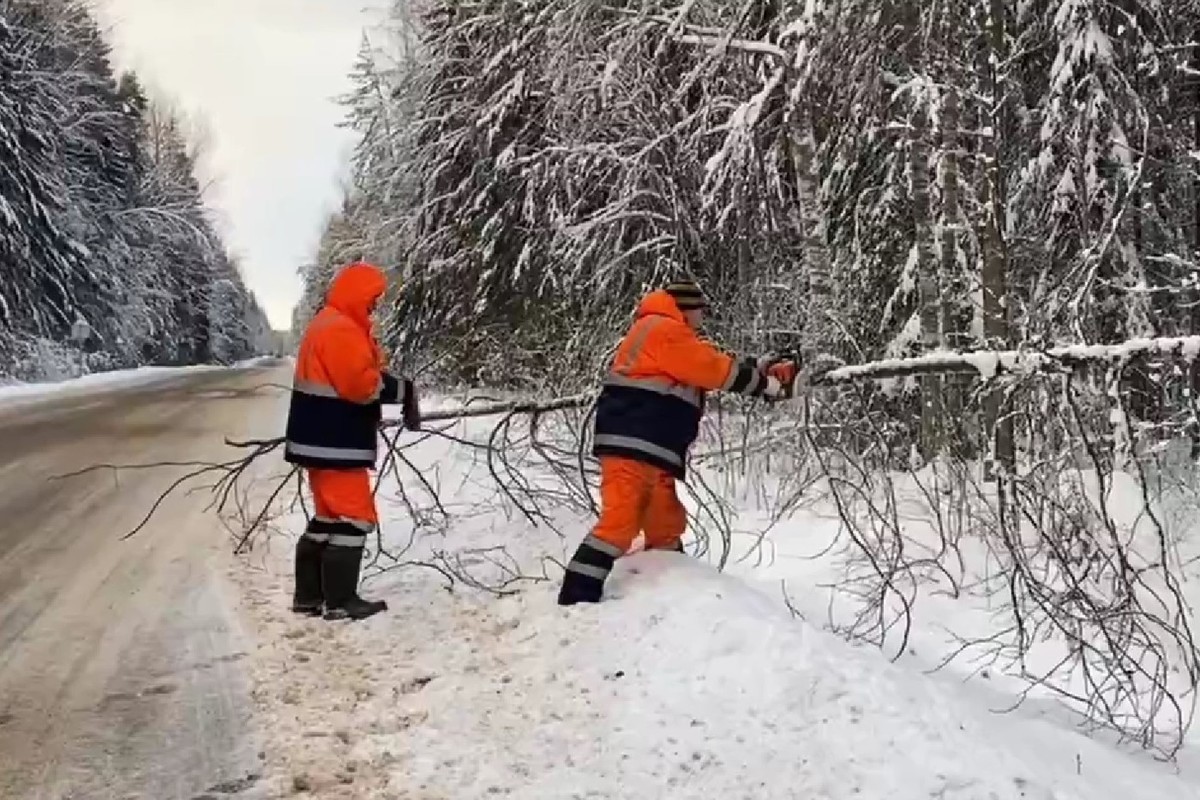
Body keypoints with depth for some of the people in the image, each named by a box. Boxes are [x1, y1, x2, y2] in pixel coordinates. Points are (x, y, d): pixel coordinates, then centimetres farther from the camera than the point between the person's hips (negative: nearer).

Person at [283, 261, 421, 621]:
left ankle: (309, 595, 21)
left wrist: (395, 388, 5)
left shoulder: (333, 325, 19)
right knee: (353, 517, -6)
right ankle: (341, 601, -2)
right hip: (334, 444, -11)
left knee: (329, 516, 16)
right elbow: (362, 383, -24)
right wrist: (405, 390, -13)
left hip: (325, 440, 11)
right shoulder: (340, 330, -17)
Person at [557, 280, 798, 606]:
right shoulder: (664, 330, -5)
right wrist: (763, 383, 4)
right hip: (631, 444, -11)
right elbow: (716, 369, -6)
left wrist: (761, 368, 25)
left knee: (666, 525, 16)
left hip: (650, 450, 11)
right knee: (621, 520, -19)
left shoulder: (671, 337, 27)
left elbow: (712, 364, 28)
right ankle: (576, 600, -23)